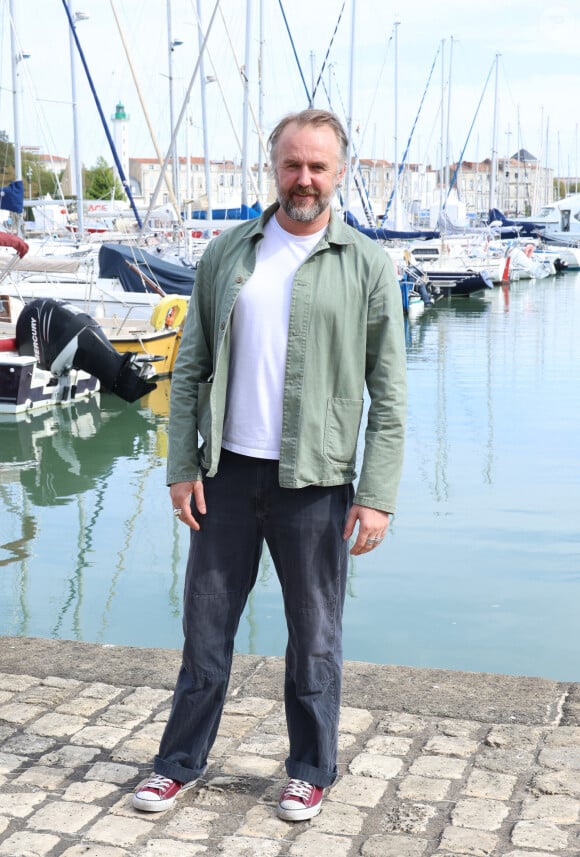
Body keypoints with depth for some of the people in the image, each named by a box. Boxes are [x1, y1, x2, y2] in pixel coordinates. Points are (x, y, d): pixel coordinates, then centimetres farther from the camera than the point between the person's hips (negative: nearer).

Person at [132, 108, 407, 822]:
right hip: (227, 472, 2)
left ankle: (311, 772, 27)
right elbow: (190, 367, 8)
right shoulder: (226, 254, 7)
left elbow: (388, 393, -2)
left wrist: (377, 494, -8)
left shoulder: (366, 266, -1)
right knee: (206, 625, 11)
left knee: (314, 636, 9)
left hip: (314, 481, -2)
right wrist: (181, 466, 1)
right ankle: (180, 763, 27)